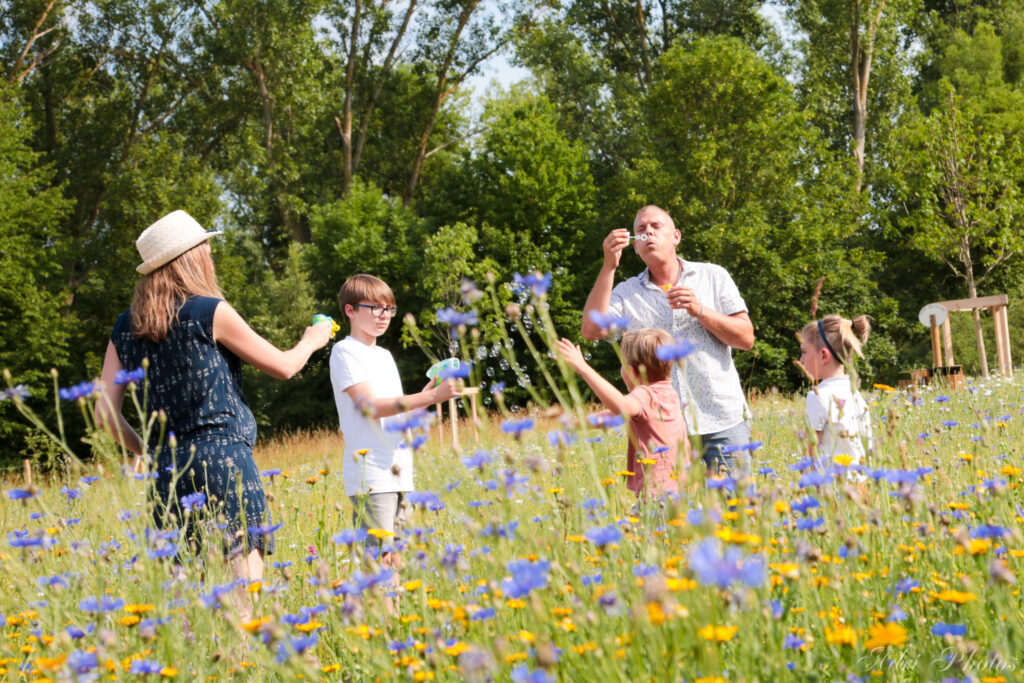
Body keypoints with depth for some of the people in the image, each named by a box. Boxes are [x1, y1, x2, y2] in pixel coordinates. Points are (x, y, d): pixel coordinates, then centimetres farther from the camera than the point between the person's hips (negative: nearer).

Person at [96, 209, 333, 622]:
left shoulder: (126, 328, 10)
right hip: (223, 459, -5)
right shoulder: (210, 312, -4)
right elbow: (283, 367, 6)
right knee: (244, 584, -7)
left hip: (167, 470, 5)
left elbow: (105, 413, 7)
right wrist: (312, 341, 25)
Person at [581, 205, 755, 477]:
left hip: (721, 423, 0)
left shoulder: (713, 276, 11)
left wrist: (700, 311, -8)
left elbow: (746, 339, 6)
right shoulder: (626, 292, 10)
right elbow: (592, 330, -7)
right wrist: (609, 266, -8)